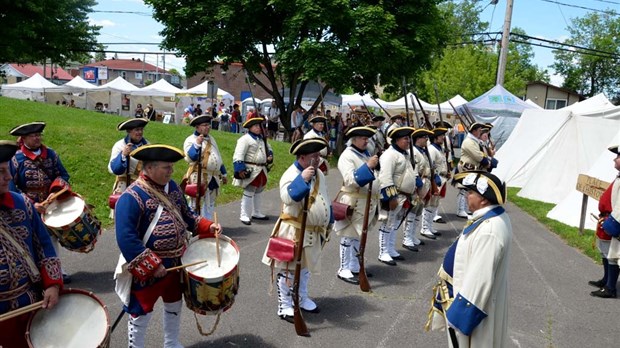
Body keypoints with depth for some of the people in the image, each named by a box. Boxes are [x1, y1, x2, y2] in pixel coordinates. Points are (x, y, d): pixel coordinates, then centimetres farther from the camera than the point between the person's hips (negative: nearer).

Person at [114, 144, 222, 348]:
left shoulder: (172, 187, 1)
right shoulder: (132, 197, -24)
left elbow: (186, 215, 13)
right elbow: (126, 238, -27)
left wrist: (207, 226, -4)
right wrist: (152, 265, -27)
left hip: (175, 262, 8)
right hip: (147, 269, -8)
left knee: (174, 305, 24)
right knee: (142, 313, 10)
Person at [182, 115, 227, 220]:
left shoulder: (211, 138, 16)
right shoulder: (190, 140, -7)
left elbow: (218, 157, 22)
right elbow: (190, 157, -22)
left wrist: (223, 173, 23)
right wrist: (197, 144, -30)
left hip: (214, 178, 8)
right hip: (199, 178, -7)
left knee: (210, 204, 15)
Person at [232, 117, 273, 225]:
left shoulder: (262, 138, 14)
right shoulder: (245, 139, -14)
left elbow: (268, 148, 30)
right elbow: (238, 155, -20)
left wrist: (270, 155, 7)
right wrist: (240, 169, -26)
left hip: (262, 170, 9)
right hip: (251, 170, -9)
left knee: (258, 192, 19)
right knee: (248, 193, -5)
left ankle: (256, 213, 33)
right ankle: (244, 216, 5)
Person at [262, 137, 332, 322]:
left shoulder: (319, 174, 9)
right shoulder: (291, 174, -17)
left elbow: (325, 199, 19)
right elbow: (287, 197, -36)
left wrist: (328, 222, 19)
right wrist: (302, 179, -43)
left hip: (314, 231, 8)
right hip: (293, 231, -8)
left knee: (306, 266, 21)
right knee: (288, 269, 1)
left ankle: (302, 298, 38)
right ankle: (284, 306, 13)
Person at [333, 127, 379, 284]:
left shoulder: (366, 153, 13)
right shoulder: (347, 156, -14)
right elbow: (350, 180, -27)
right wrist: (368, 166, -32)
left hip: (367, 202, 9)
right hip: (352, 203, -9)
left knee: (357, 236, 16)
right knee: (349, 237, -1)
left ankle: (354, 267, 27)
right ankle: (344, 270, 7)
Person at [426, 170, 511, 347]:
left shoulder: (489, 231, -32)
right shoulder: (495, 217, 1)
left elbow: (480, 278, -30)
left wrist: (461, 311, -21)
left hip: (473, 303, -9)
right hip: (474, 298, 9)